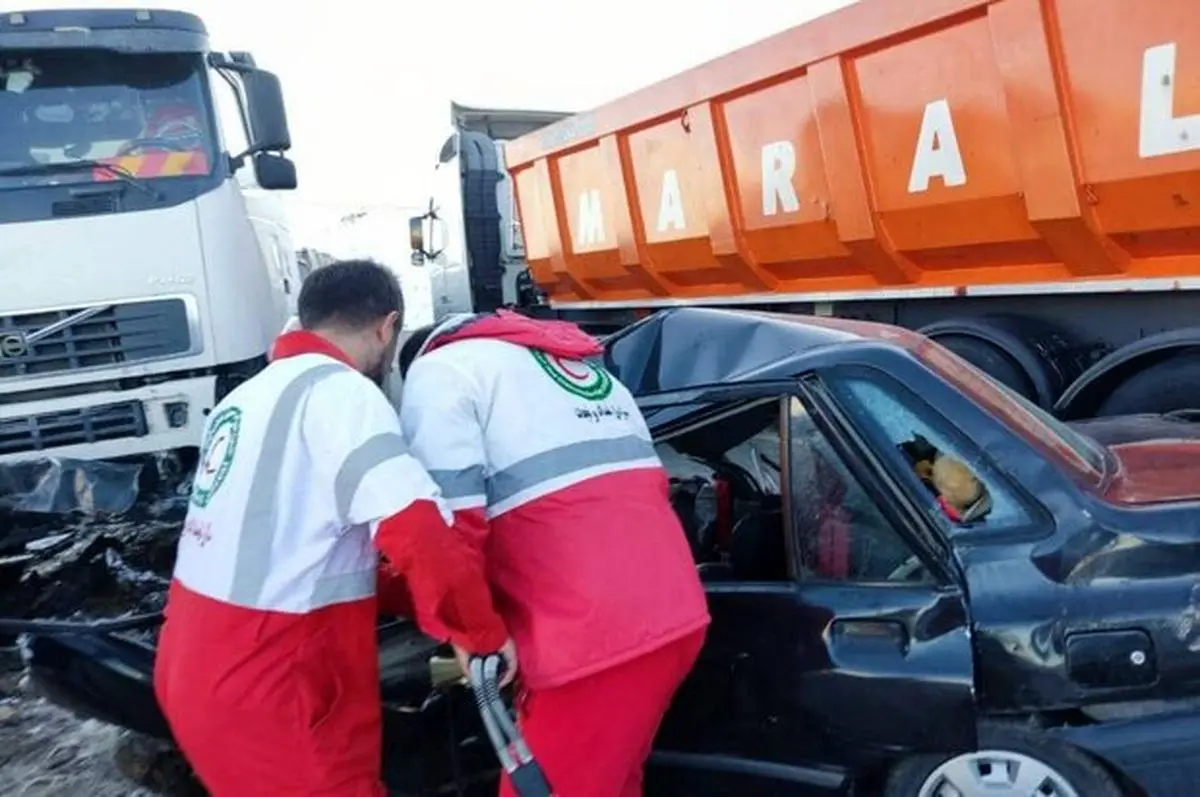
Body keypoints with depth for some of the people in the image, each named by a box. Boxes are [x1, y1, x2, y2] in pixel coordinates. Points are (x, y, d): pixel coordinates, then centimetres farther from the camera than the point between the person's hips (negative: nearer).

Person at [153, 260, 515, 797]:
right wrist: (483, 632, -15)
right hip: (261, 693, -9)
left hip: (200, 670, 9)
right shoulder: (339, 390, -16)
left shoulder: (251, 395, 12)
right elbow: (419, 531, -29)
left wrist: (396, 591, 17)